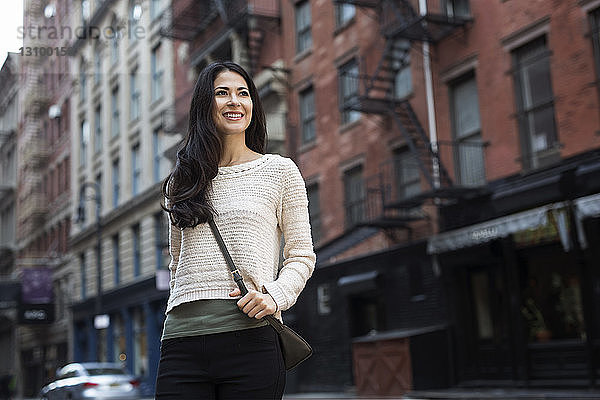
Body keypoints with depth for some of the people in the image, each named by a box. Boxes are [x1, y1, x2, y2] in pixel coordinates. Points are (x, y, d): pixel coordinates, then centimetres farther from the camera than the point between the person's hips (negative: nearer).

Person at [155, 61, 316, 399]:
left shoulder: (279, 170, 8)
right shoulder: (182, 181, 16)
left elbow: (302, 255, 6)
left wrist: (274, 295, -11)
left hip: (249, 339, -2)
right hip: (183, 340, 2)